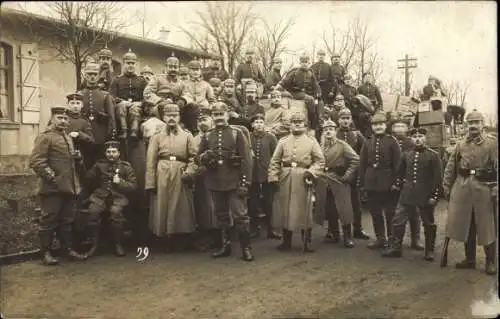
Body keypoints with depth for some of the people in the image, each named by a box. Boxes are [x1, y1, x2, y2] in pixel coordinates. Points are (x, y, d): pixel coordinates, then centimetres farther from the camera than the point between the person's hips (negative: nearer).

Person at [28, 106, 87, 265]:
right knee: (48, 221, 0)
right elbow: (36, 161, -17)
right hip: (52, 188, -8)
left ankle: (69, 249, 21)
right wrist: (52, 177, -19)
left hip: (68, 188, 8)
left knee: (67, 221, 13)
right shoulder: (45, 137, -7)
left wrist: (75, 184, 19)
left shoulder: (68, 138, 19)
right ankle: (45, 253, 8)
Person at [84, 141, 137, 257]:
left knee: (116, 212, -33)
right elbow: (88, 179, 12)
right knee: (93, 211, -30)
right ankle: (94, 244, -14)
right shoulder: (100, 164, 16)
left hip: (118, 197, -2)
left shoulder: (126, 167, 9)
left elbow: (133, 186, 5)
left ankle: (118, 244, -15)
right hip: (100, 196, 2)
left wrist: (120, 182, -11)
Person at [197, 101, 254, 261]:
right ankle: (225, 246, 25)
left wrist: (245, 182, -12)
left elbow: (246, 159, -6)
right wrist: (205, 156, -11)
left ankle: (246, 248, 6)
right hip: (215, 183, 4)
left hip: (234, 182, -4)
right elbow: (199, 156, 15)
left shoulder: (237, 133, -2)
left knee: (240, 215, -5)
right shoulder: (207, 136, 10)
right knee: (221, 216, 13)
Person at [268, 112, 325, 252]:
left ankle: (307, 242, 11)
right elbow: (274, 161, 5)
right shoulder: (283, 141, 9)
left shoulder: (311, 141, 6)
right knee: (285, 209, 5)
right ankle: (286, 241, 17)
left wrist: (311, 172, -12)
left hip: (303, 179, -2)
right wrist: (273, 178, -5)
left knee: (304, 210, 1)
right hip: (285, 179, 2)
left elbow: (320, 161, 3)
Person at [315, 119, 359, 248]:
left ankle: (348, 237, 3)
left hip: (338, 181, -5)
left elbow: (355, 159, -11)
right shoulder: (320, 146, 10)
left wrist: (347, 176, -13)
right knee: (329, 210, 9)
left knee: (344, 209, -4)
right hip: (324, 183, 5)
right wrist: (318, 175, 5)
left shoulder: (342, 145, -4)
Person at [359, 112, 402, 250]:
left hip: (387, 183, -4)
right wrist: (362, 185, 4)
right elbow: (362, 165, 8)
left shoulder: (392, 141, -2)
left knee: (390, 212, 4)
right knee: (375, 213, 11)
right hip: (371, 183, 4)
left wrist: (395, 182, -11)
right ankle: (380, 238, 24)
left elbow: (397, 163, -5)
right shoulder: (367, 143, 8)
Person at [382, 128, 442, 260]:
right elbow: (401, 173, 16)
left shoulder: (433, 155, -6)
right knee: (397, 221, 1)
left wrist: (435, 196, -11)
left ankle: (429, 251, 24)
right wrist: (399, 185, 10)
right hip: (407, 194, 3)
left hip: (425, 196, -3)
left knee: (429, 224, 10)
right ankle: (395, 247, 14)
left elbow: (438, 177, -8)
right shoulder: (406, 154, 6)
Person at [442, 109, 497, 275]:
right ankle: (469, 259, 25)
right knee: (465, 225, 11)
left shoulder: (492, 142, -2)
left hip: (484, 189, -4)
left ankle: (490, 262, 17)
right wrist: (446, 186, 8)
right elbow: (450, 167, 12)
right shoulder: (461, 144, 10)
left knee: (487, 227, 3)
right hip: (463, 188, 4)